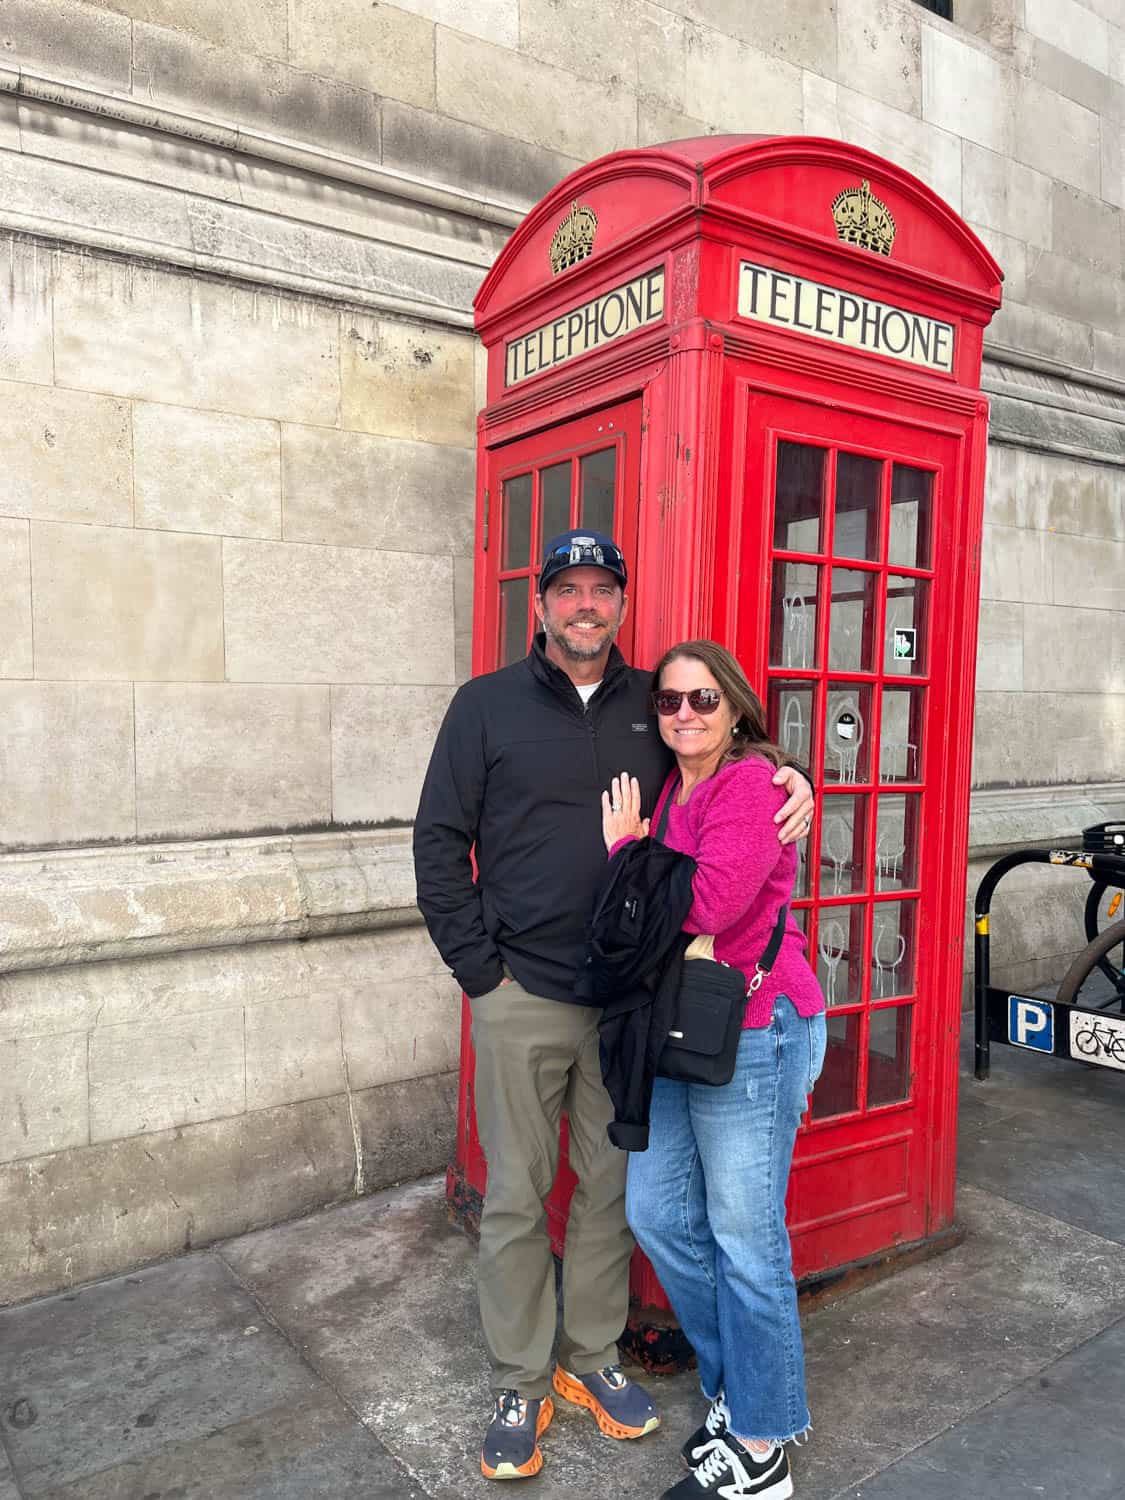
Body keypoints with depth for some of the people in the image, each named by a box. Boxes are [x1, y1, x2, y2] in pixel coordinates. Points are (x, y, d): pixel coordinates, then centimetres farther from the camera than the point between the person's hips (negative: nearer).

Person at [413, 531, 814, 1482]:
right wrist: (478, 965, -7)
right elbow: (439, 843, -2)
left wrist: (792, 781, -9)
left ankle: (592, 1357, 36)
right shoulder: (487, 704, -2)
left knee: (613, 1187, 15)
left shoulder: (653, 705, 4)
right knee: (517, 1198, 9)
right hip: (521, 1000, -2)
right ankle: (519, 1386, 29)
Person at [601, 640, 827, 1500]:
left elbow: (706, 902, -25)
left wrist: (624, 849, -12)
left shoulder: (751, 785, -14)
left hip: (751, 1033, -9)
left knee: (745, 1237, 4)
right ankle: (742, 1384, 37)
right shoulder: (668, 790, 12)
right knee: (658, 1215, 15)